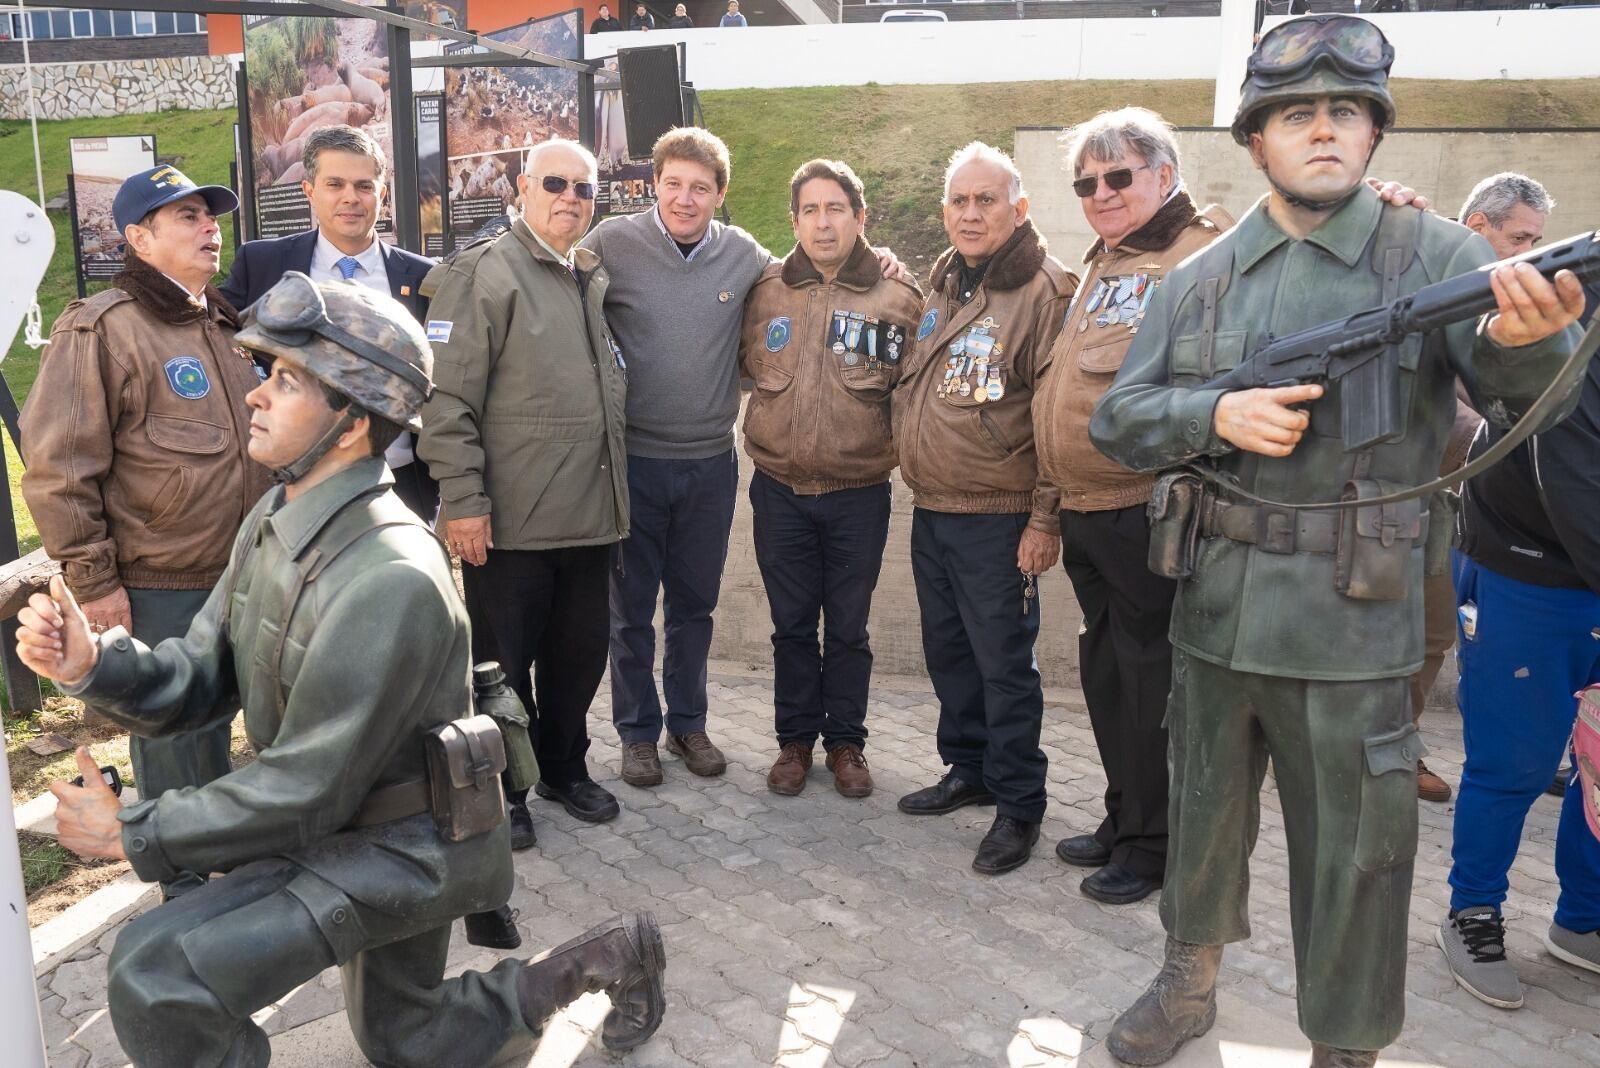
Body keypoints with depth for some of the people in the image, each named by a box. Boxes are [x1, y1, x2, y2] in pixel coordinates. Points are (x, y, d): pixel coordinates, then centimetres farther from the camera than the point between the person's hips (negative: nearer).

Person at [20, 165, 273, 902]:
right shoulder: (102, 330, -10)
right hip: (160, 590, -6)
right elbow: (59, 469, -13)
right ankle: (188, 883, 23)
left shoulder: (227, 326, 12)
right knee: (178, 741, 6)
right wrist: (92, 581, -14)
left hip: (249, 573, 6)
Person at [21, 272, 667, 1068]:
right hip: (348, 824, 9)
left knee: (157, 974, -21)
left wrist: (130, 834, -18)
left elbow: (306, 791, -27)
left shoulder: (387, 578, -31)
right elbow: (200, 678, 0)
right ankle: (604, 957, 37)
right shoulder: (276, 521, -1)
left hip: (408, 847, -9)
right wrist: (93, 662, -19)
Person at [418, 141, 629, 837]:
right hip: (511, 520, -6)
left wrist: (614, 492, 18)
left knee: (579, 654, 17)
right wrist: (463, 500, -17)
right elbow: (448, 398, -13)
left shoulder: (596, 279, 15)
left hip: (590, 515, 7)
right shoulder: (482, 274, -7)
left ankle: (564, 768, 36)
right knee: (504, 663, 7)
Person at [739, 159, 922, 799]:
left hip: (859, 494, -1)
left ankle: (845, 741, 26)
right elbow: (748, 365, 16)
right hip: (781, 489, 2)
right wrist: (776, 427, 8)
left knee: (848, 628, 11)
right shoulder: (767, 290, 2)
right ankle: (795, 738, 27)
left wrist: (888, 445, -5)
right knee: (792, 625, 12)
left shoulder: (897, 297, -4)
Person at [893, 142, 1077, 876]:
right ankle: (970, 769, 34)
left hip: (997, 519, -8)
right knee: (948, 651, 17)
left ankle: (1018, 803, 15)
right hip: (930, 511, 8)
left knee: (1003, 663, 1)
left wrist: (1045, 519, -16)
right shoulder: (942, 282, 13)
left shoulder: (1044, 291, -12)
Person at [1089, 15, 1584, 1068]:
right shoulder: (1199, 279, 6)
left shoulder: (1434, 254, -3)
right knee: (1205, 809, 19)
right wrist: (1218, 415, -16)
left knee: (1353, 846, 6)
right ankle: (1190, 983, 41)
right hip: (1214, 608, 3)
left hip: (1353, 621, -3)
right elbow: (1117, 419, 3)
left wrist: (1525, 337, -39)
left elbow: (1531, 396, -15)